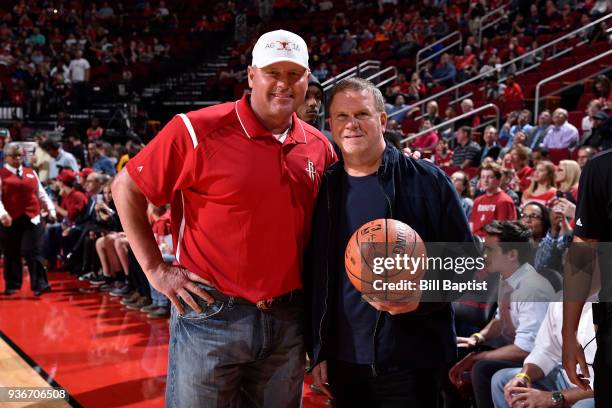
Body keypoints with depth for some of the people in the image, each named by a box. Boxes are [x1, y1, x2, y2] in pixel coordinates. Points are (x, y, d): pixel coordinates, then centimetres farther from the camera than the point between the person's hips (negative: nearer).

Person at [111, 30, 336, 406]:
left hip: (288, 319, 5)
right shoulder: (198, 131, -13)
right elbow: (126, 188, -6)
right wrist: (156, 270, -9)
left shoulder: (319, 147, 3)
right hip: (211, 316, -4)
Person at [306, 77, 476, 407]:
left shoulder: (427, 181, -4)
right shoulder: (324, 189, 6)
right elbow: (313, 276, 9)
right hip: (343, 361, 4)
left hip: (411, 360, -3)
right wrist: (317, 352, 7)